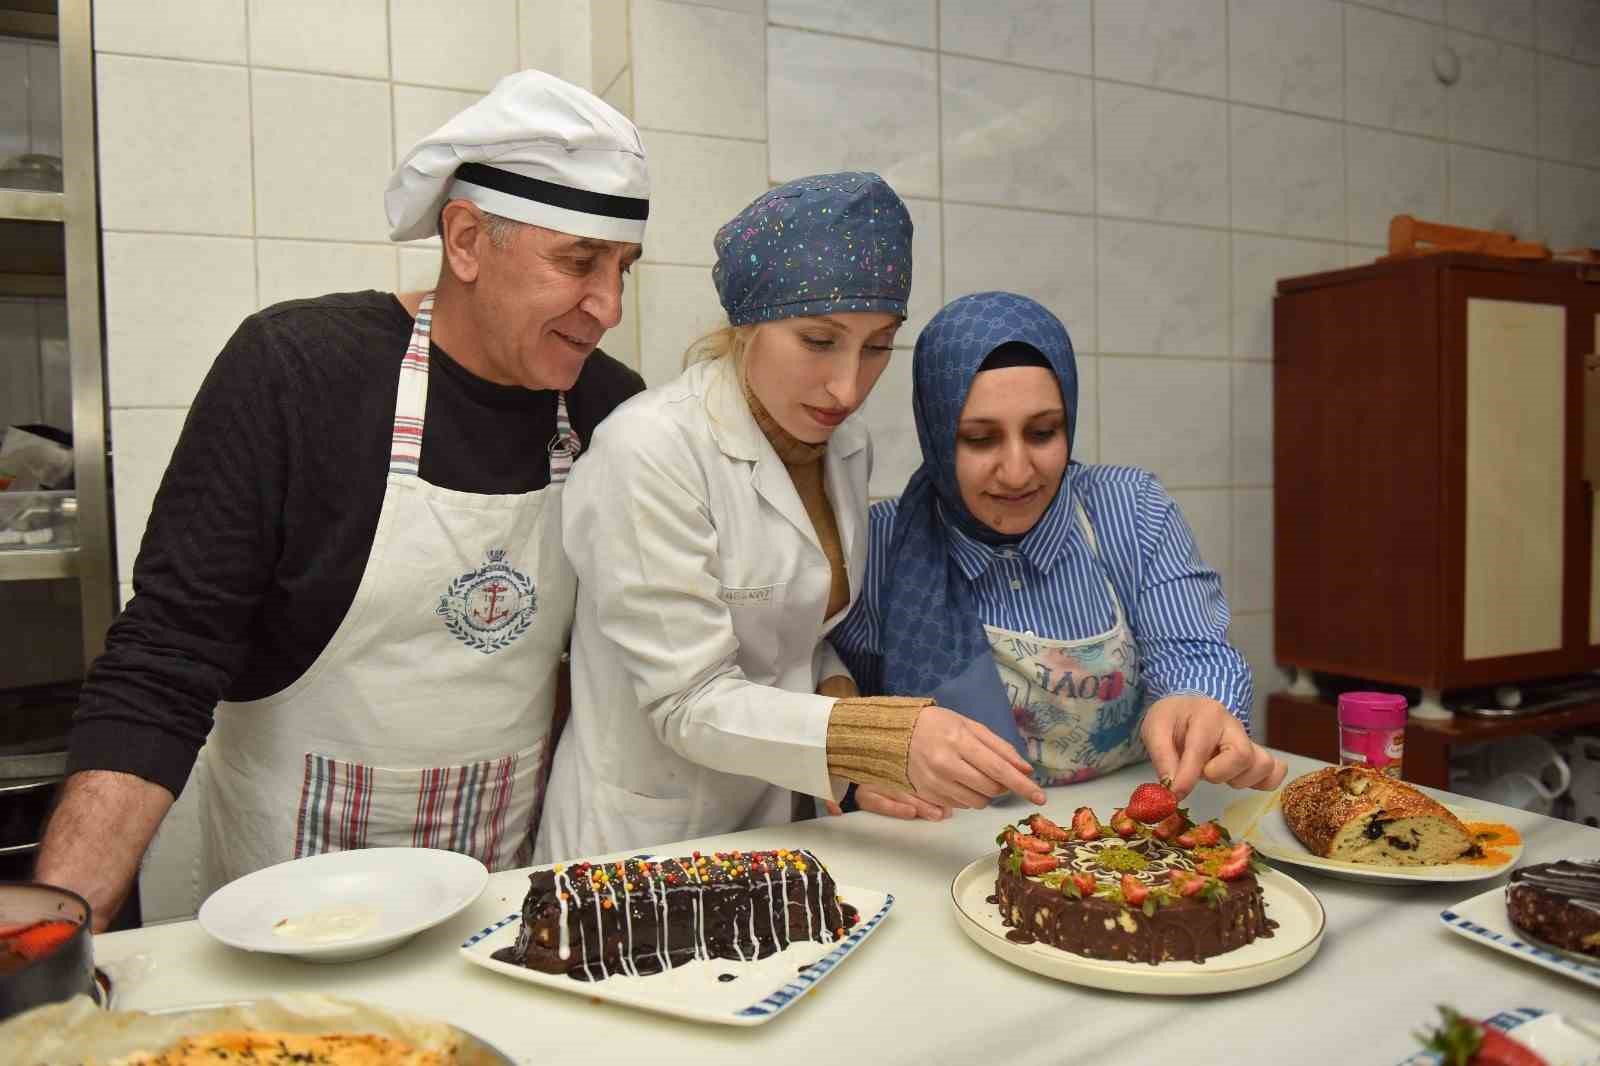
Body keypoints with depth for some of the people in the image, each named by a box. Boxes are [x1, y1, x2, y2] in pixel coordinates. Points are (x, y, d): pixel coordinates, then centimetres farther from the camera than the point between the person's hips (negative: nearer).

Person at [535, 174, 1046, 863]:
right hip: (642, 840, -6)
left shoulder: (846, 449, 0)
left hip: (777, 821, 6)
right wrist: (891, 739, -30)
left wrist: (871, 745, -7)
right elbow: (689, 703, -19)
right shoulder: (649, 451, -20)